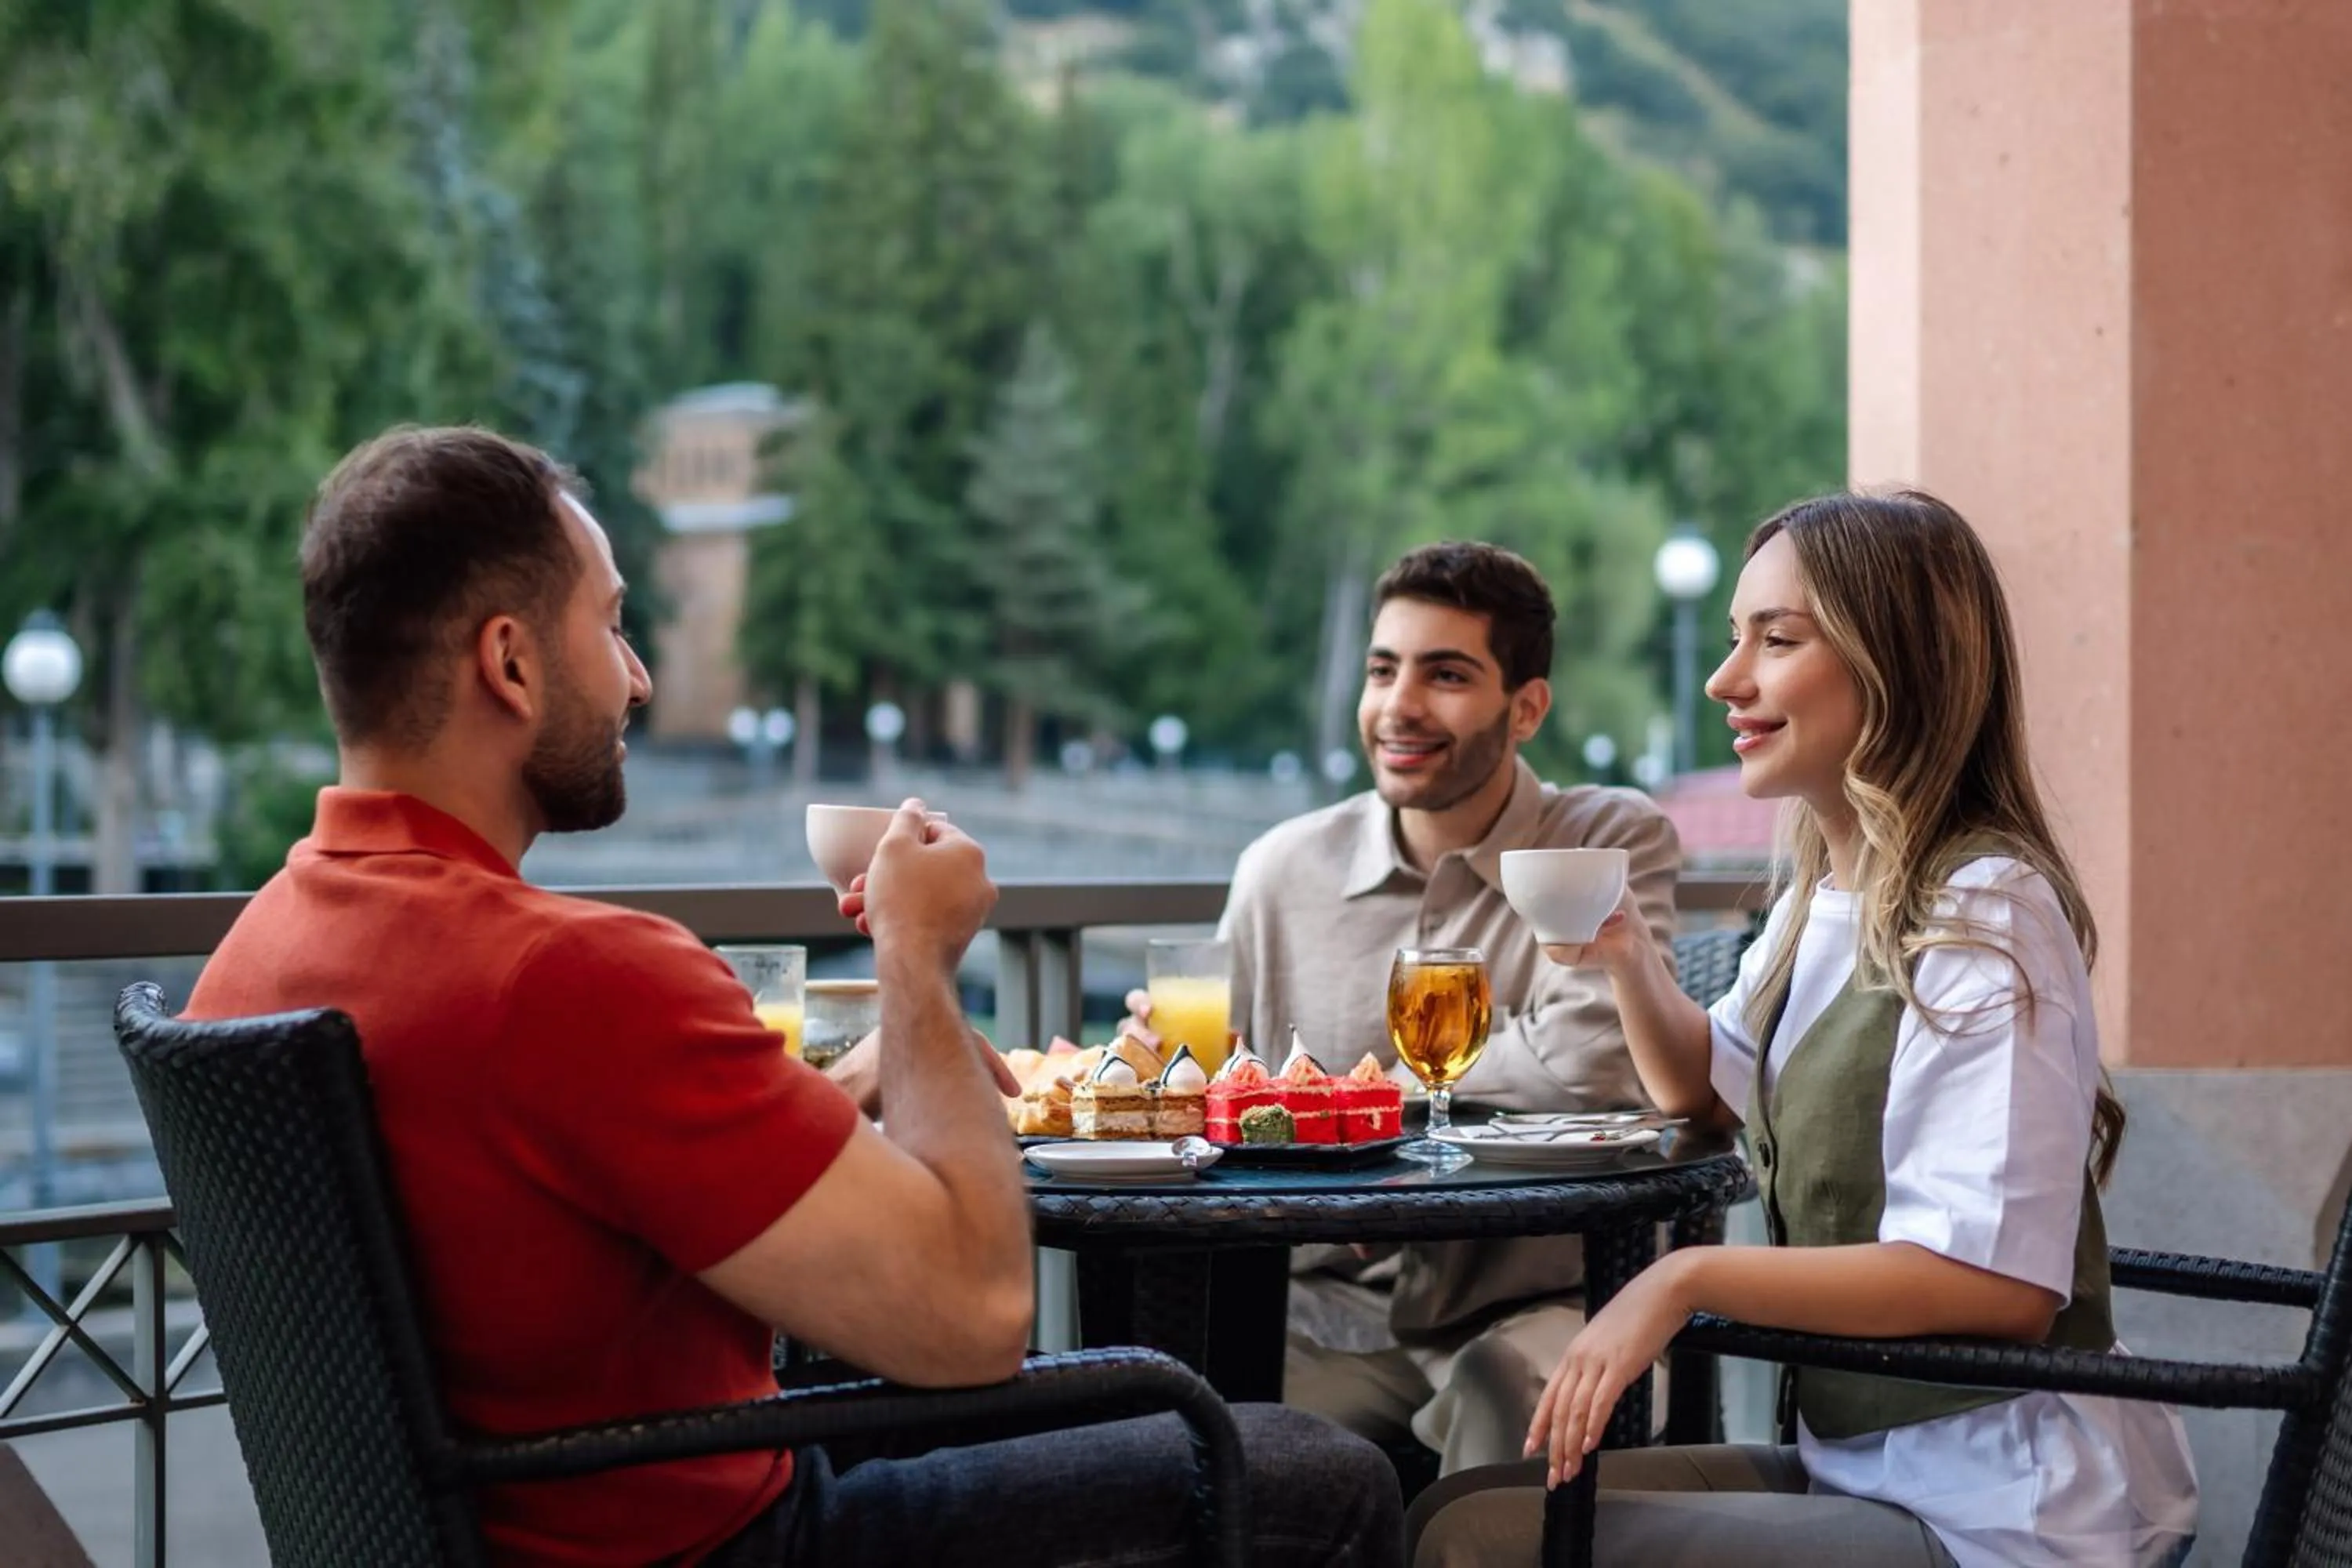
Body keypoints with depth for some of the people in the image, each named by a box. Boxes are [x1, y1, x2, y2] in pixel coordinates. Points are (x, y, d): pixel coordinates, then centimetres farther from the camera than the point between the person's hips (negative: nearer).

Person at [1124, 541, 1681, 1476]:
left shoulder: (1614, 844, -3)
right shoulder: (1281, 871, 8)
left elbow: (1589, 1060, -21)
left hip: (1530, 1309, -2)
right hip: (1327, 1313, 2)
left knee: (1507, 1387, -35)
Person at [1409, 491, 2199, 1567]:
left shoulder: (1980, 911, -19)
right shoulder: (1824, 895, 10)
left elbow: (1996, 1282, -25)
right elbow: (1712, 1094, 29)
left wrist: (1690, 1278, -26)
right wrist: (1626, 963, 9)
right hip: (1869, 1466, 9)